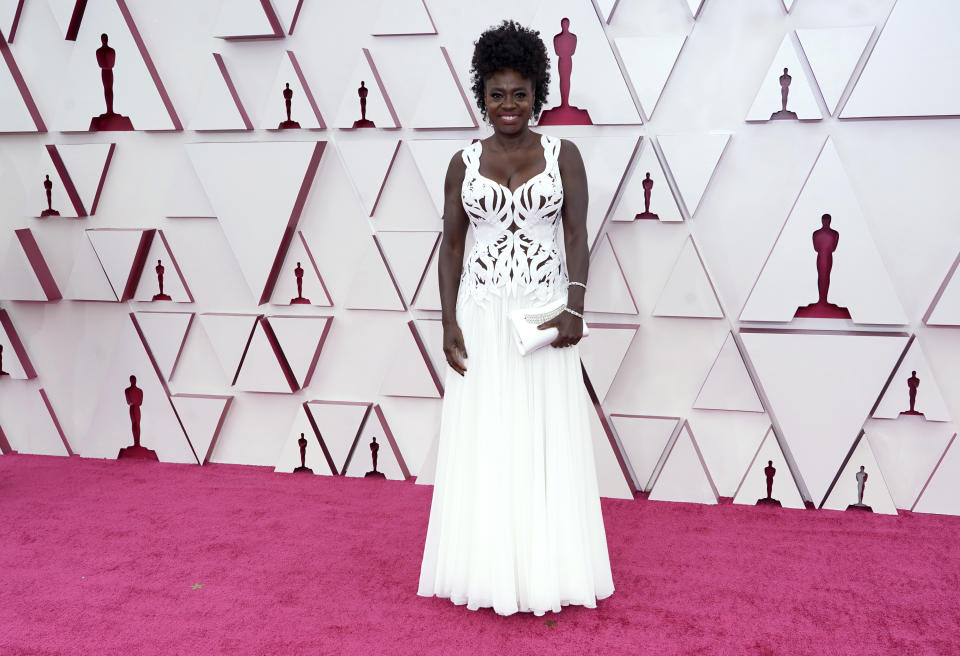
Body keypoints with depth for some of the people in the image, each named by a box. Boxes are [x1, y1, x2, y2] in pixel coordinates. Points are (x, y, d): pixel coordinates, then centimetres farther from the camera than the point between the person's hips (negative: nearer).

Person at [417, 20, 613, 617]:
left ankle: (544, 570, 16)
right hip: (482, 315, 1)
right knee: (486, 440, 4)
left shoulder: (563, 154, 4)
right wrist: (449, 322, -4)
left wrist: (574, 307, -16)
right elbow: (452, 244, 6)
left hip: (544, 313, -1)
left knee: (546, 438, 3)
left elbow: (577, 234, -2)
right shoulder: (464, 163, 6)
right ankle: (490, 569, 17)